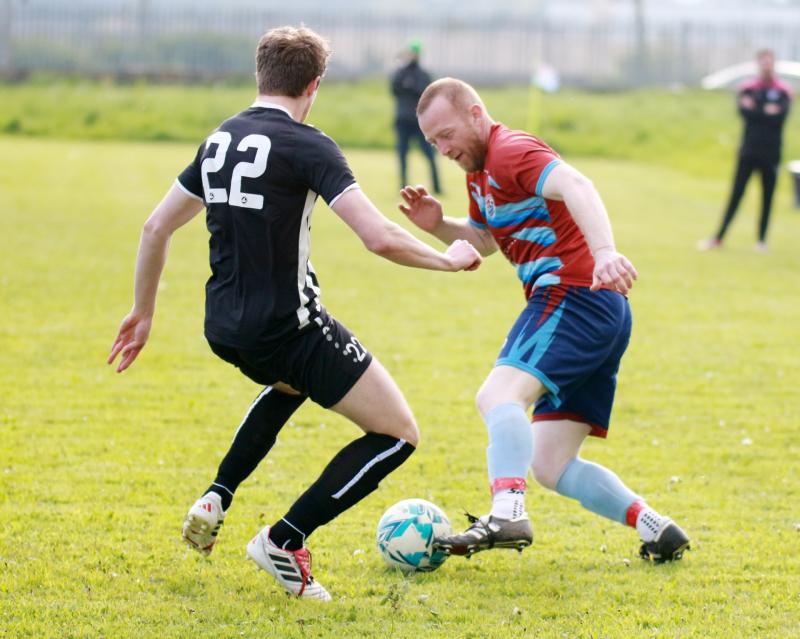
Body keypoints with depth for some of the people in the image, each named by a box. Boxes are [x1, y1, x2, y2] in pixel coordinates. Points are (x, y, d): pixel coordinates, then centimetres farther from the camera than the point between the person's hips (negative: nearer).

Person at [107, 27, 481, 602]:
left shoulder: (220, 140, 10)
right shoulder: (307, 145, -13)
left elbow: (157, 228, 17)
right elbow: (380, 238, -22)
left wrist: (143, 312, 30)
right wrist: (448, 259, -5)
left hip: (224, 329, 8)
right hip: (289, 328, -8)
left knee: (290, 384, 41)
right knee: (398, 435, 4)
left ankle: (215, 501, 25)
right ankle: (286, 541, -2)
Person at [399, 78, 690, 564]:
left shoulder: (511, 151, -9)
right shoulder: (479, 173, 22)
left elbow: (575, 186, -28)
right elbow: (483, 241, 39)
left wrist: (604, 252, -46)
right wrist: (438, 225, 17)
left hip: (574, 297, -11)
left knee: (500, 394, -29)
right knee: (551, 467, 8)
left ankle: (507, 515, -47)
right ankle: (656, 529, 7)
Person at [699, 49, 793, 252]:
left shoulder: (783, 91, 3)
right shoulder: (747, 88, 7)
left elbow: (779, 118, -12)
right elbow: (745, 113, -9)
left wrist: (755, 110, -10)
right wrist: (766, 112, -10)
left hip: (771, 153, 0)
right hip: (749, 151, 0)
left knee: (768, 197, 3)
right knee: (736, 195, -1)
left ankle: (762, 239, 11)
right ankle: (719, 237, 1)